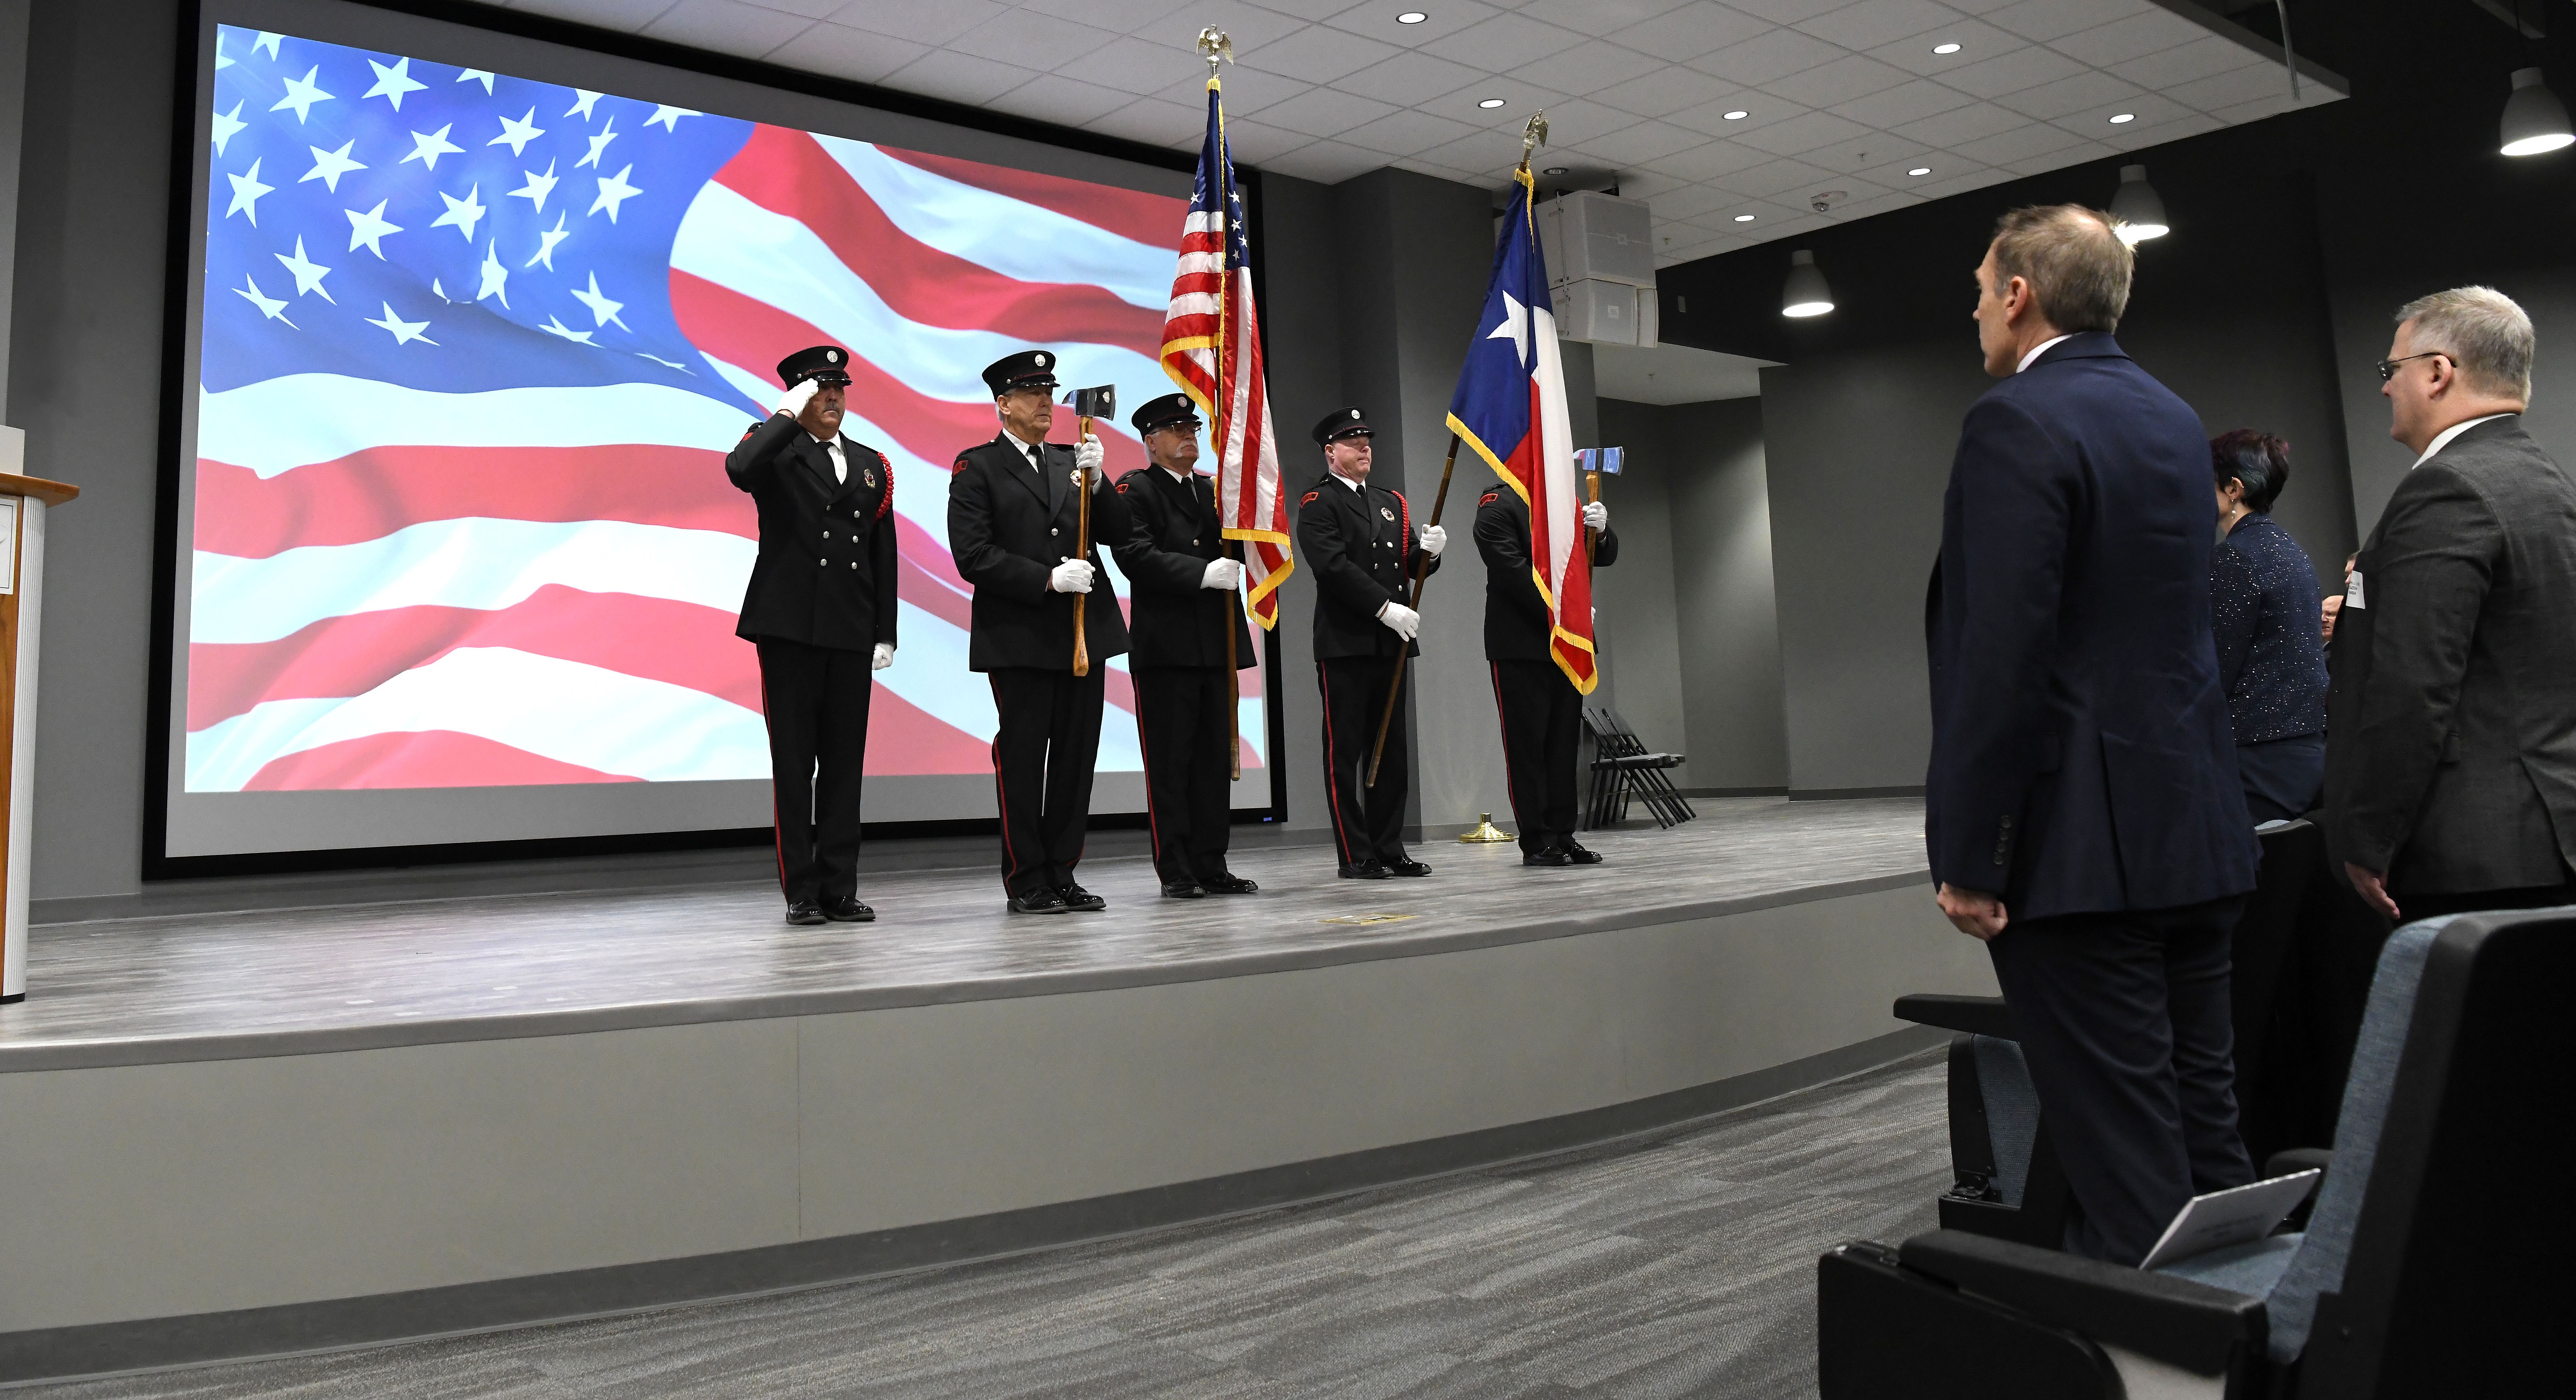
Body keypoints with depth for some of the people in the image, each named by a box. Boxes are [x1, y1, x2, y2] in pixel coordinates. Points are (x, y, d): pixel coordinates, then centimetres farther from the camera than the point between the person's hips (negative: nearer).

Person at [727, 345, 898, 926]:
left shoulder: (873, 464, 16)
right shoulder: (776, 450, 2)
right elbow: (739, 469, -24)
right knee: (793, 763, 0)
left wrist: (885, 633, 9)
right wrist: (790, 415, -15)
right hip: (789, 627, -4)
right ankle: (801, 893, 7)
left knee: (845, 762, 6)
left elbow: (883, 556, 14)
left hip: (851, 633, 4)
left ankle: (839, 889, 12)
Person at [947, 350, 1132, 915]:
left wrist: (1095, 481, -9)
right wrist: (1048, 578, -16)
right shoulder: (976, 467, 0)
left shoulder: (1071, 461, 15)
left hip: (1084, 630, 5)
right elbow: (973, 556, -10)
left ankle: (1062, 874, 18)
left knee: (1077, 754, 7)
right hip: (1019, 637, -5)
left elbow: (1117, 532, 7)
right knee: (1023, 756, 1)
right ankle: (1026, 882, 11)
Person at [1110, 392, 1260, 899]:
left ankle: (1211, 867, 14)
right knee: (1170, 762, -2)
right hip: (1166, 645, -6)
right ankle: (1176, 871, 4)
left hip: (1216, 643, 6)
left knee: (1215, 758, 8)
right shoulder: (1135, 489, -1)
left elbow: (1239, 552, 14)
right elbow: (1136, 556, -15)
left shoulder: (1212, 490, 19)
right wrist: (1203, 573, -19)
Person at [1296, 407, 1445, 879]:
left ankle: (1389, 849, 15)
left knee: (1391, 749, 8)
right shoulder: (1318, 504, -2)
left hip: (1390, 642, 7)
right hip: (1344, 643, -7)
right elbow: (1334, 566, -14)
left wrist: (1427, 550, -6)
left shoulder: (1392, 503, 20)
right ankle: (1356, 855, 1)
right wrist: (1386, 608, -19)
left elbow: (1411, 566, 17)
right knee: (1345, 751, -2)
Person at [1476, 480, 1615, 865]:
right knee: (1527, 744, -1)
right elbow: (1513, 572, -15)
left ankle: (1562, 836, 13)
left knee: (1565, 743, 7)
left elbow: (1603, 557, 15)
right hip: (1521, 646, -6)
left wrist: (1600, 531, -7)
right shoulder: (1497, 507, -5)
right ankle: (1536, 843, 3)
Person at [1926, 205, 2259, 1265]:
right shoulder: (2173, 419, 15)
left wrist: (1968, 856, -17)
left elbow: (2000, 658, -20)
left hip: (2080, 840, -9)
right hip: (2195, 830, 9)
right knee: (2201, 1129, 17)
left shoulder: (2017, 424, -13)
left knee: (2125, 1160, -2)